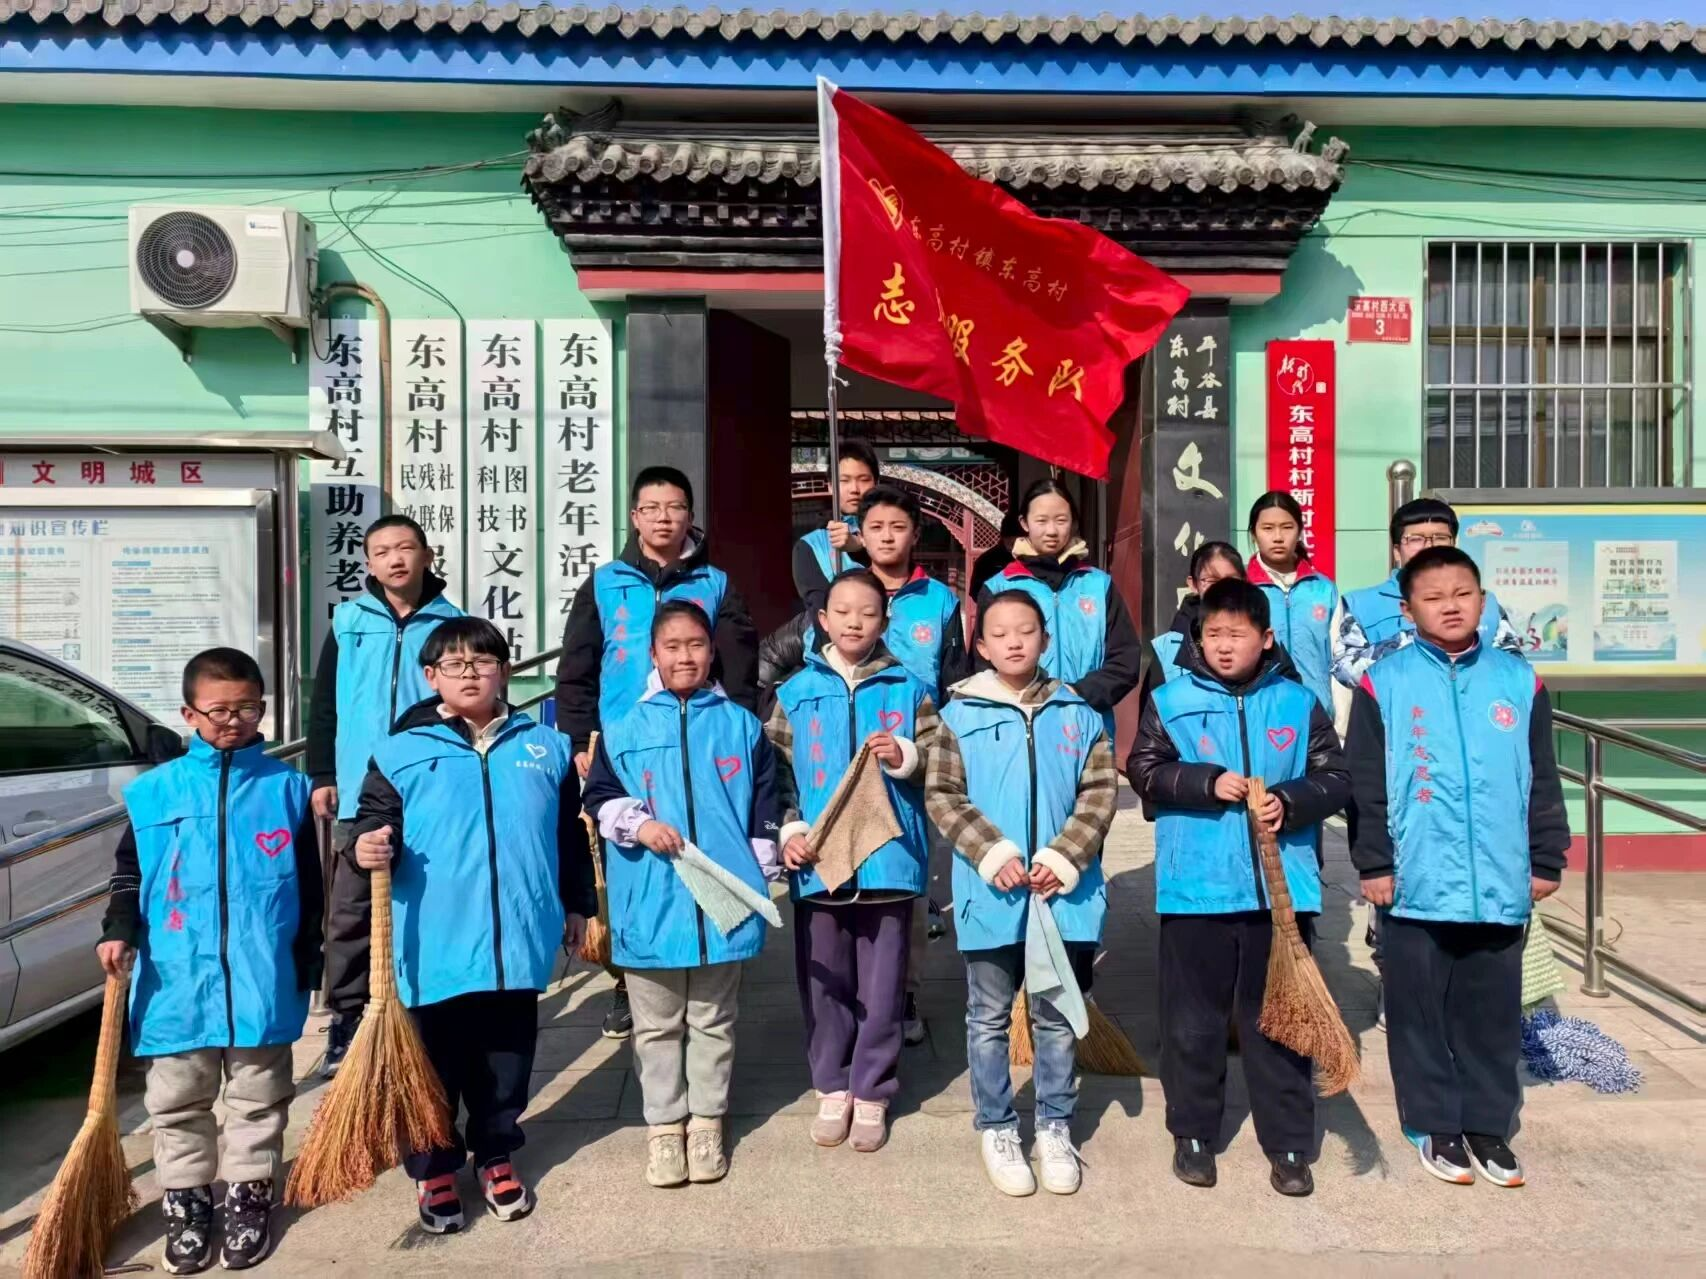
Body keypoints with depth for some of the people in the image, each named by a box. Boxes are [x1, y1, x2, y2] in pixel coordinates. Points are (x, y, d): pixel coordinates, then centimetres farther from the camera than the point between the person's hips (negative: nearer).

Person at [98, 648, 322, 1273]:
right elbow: (129, 872, 7)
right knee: (177, 1101, 13)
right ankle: (186, 1200, 29)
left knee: (258, 1098, 12)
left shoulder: (287, 787, 0)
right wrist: (119, 932, -8)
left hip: (263, 980, 0)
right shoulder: (154, 791, 0)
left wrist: (308, 960, 5)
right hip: (177, 980, 1)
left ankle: (249, 1195, 28)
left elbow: (308, 884, 5)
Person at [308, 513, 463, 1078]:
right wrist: (321, 776, 2)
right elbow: (323, 706, 8)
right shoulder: (348, 622, 5)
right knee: (350, 914, 5)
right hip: (359, 795, 1)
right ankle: (346, 1022, 16)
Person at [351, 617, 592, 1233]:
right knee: (435, 1065, 12)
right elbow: (373, 825, -2)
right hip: (436, 948, -2)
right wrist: (369, 848, -24)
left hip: (518, 945, 2)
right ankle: (433, 1170, 30)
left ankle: (496, 1157, 36)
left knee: (507, 1060, 16)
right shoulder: (400, 753, -2)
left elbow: (571, 835, 10)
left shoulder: (546, 747, 5)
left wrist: (578, 904, 13)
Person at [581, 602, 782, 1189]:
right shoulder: (626, 727, 2)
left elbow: (763, 807, 7)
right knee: (656, 1024, 12)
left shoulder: (741, 724, 4)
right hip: (650, 903, 0)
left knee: (712, 1019, 14)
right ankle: (664, 1124, 26)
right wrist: (639, 825, -15)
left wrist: (761, 877, 4)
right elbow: (600, 797, 3)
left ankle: (707, 1120, 28)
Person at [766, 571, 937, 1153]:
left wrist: (904, 756, -16)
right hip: (817, 860, 1)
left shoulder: (908, 690, 4)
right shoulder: (796, 692, 6)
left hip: (888, 858, -1)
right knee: (824, 981, 11)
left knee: (881, 984, 8)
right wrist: (789, 830, -7)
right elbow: (778, 773, 5)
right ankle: (832, 1087, 29)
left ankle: (872, 1093, 24)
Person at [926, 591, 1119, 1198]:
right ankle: (996, 1128, 26)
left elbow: (1100, 793, 1)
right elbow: (941, 797, -4)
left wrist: (1064, 858, -12)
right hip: (991, 893, -1)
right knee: (990, 1018, 10)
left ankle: (1055, 1127, 30)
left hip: (1063, 891, 2)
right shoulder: (961, 713, -2)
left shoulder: (1078, 712, 4)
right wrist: (991, 854, -15)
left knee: (1057, 1016, 14)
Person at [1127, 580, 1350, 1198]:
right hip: (1195, 888, 0)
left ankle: (1288, 1143, 22)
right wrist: (1208, 783, -16)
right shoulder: (1171, 701, 1)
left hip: (1281, 888, 1)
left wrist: (1290, 801, -15)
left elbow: (1335, 777, 4)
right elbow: (1143, 770, -3)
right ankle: (1193, 1134, 25)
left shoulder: (1300, 703, 4)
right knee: (1192, 1021, 10)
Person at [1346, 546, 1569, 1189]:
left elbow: (1542, 780, 10)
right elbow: (1365, 784, -3)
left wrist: (1547, 859, 9)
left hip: (1501, 884, 3)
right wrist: (1373, 864, -6)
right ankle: (1435, 1126, 24)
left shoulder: (1519, 679, 5)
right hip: (1417, 884, -2)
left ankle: (1488, 1125, 29)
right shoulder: (1384, 683, -4)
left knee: (1492, 1011, 13)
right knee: (1420, 1012, 9)